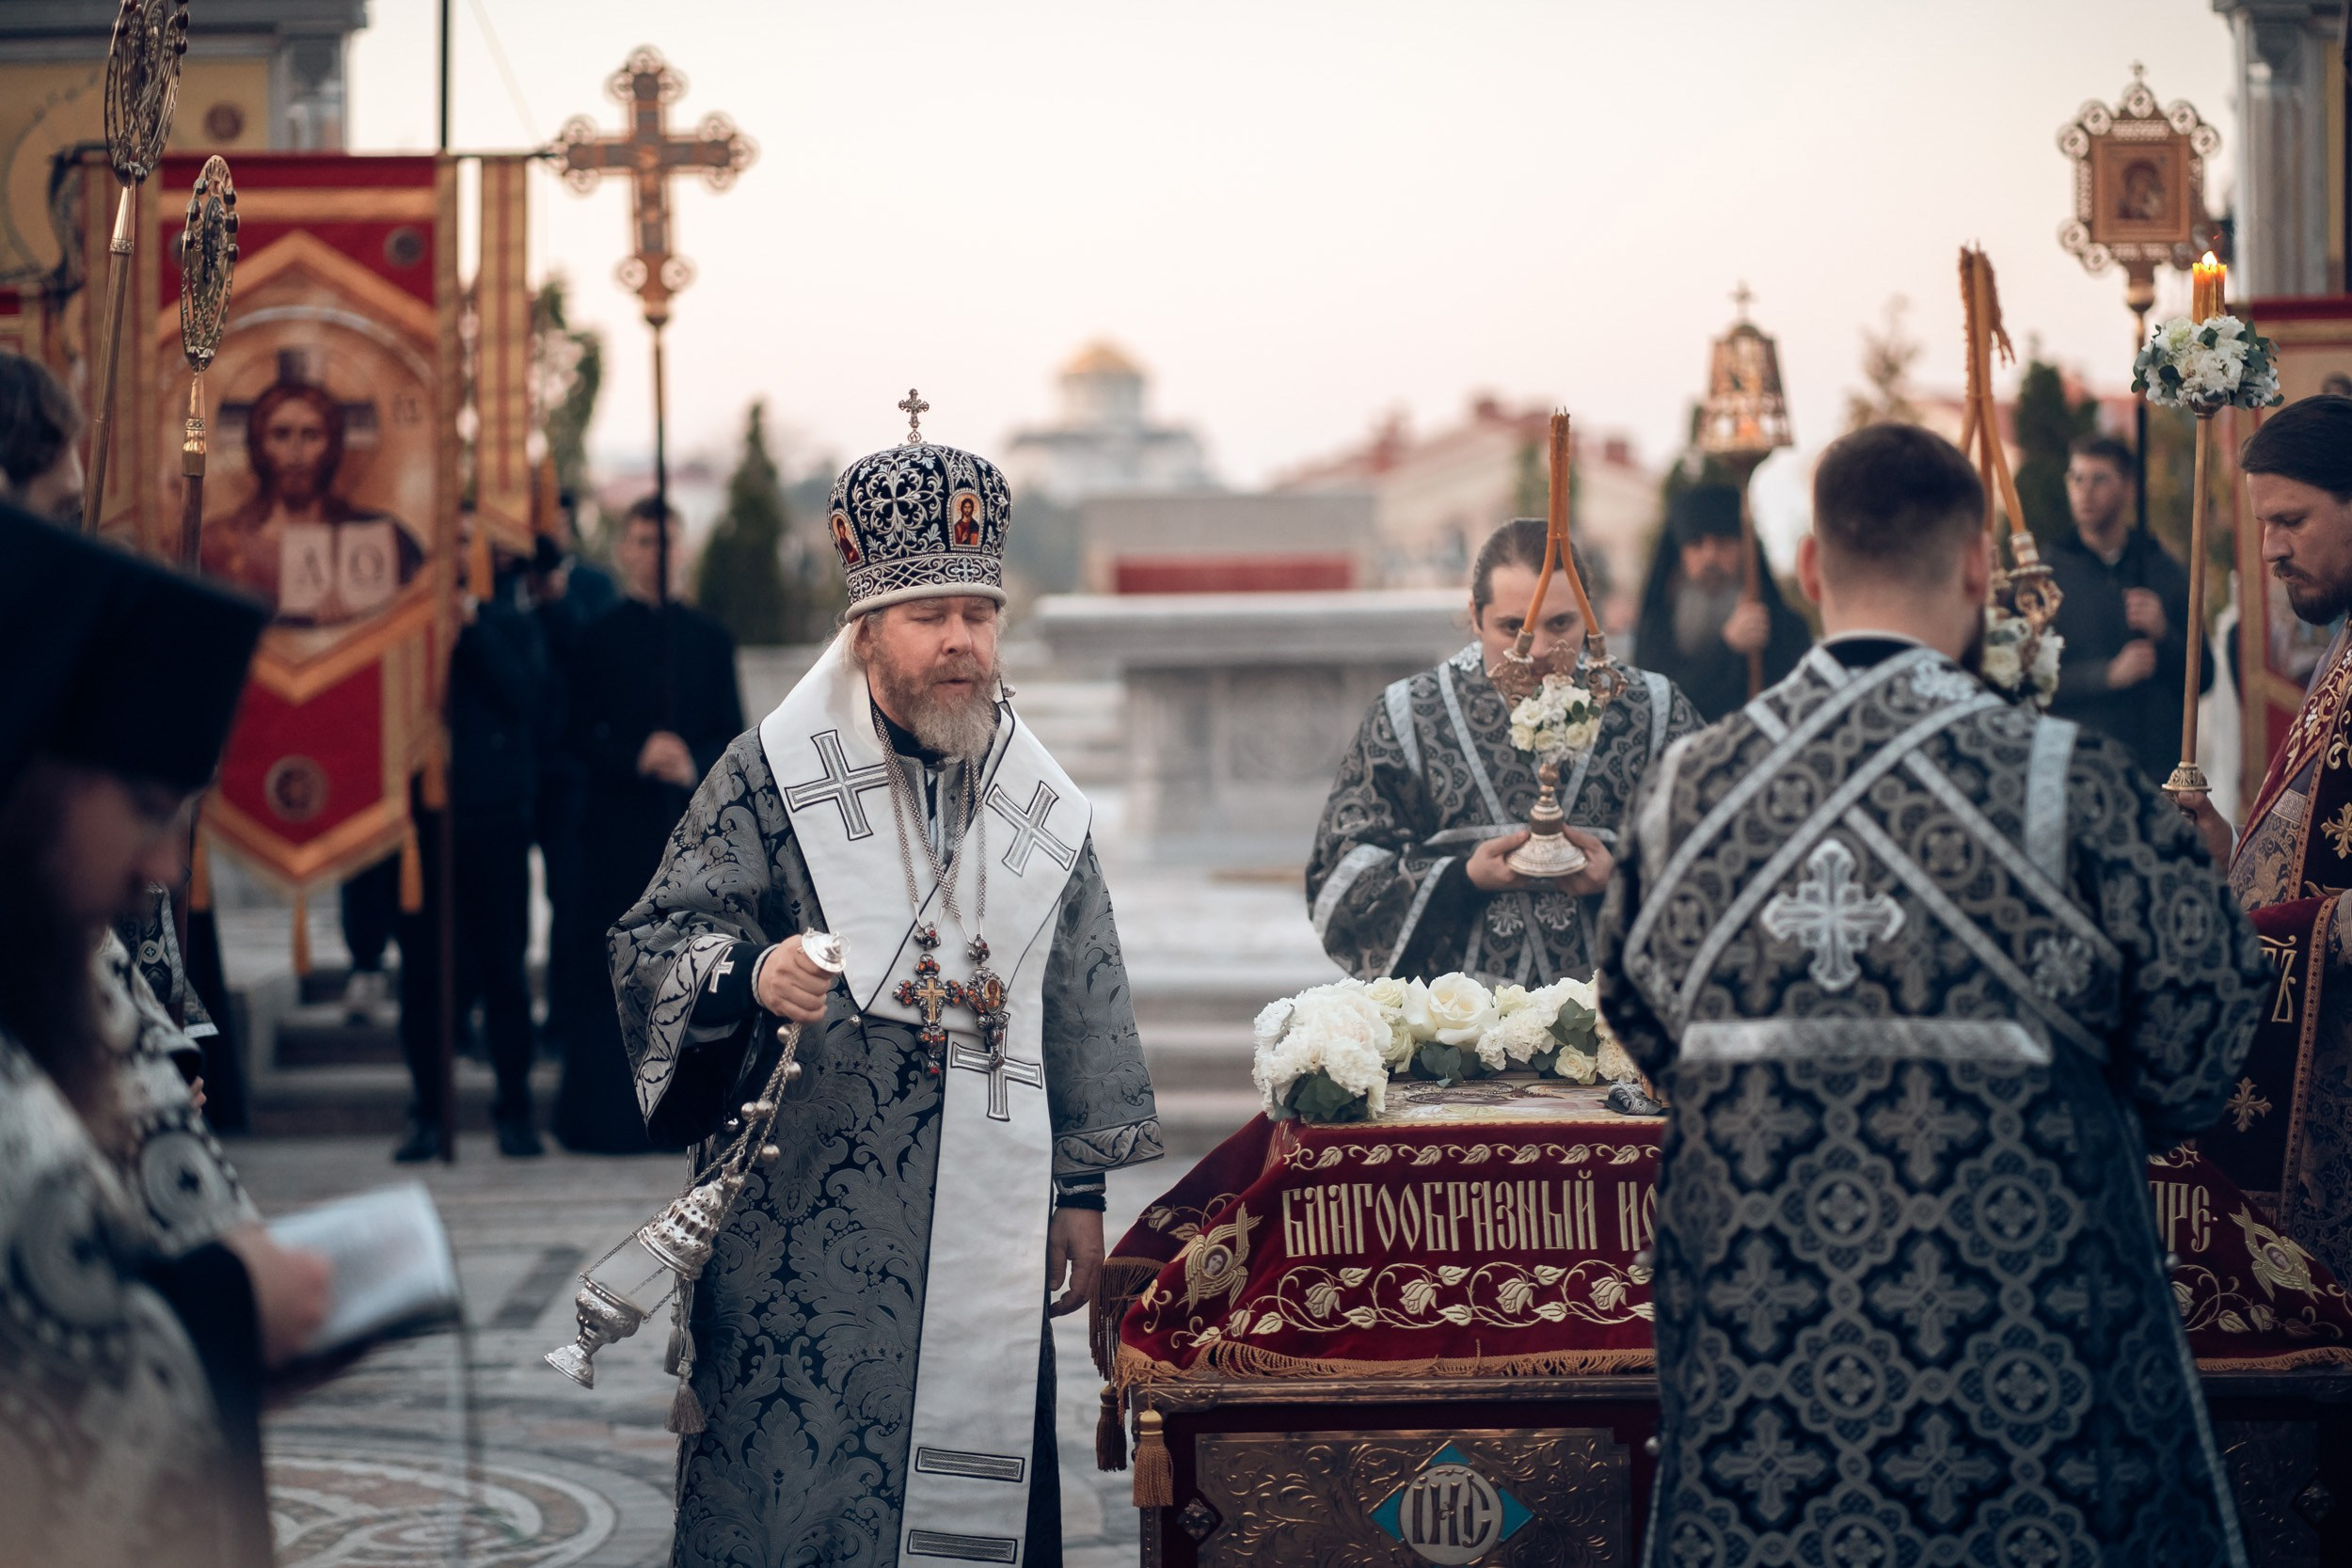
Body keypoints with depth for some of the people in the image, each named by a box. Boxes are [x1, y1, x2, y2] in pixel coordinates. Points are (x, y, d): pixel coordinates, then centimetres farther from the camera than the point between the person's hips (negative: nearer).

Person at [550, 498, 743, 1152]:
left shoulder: (710, 639, 10)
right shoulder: (596, 639, 3)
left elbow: (734, 736, 6)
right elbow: (575, 736, -1)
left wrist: (694, 765, -13)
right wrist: (634, 759, -17)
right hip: (620, 833, -2)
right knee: (615, 973, -3)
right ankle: (611, 1116, 3)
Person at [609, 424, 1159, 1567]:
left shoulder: (1041, 808, 11)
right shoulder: (771, 779, 0)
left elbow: (1084, 1004, 16)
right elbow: (655, 942, -3)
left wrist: (1082, 1189, 14)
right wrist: (749, 974, -24)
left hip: (988, 1231, 3)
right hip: (807, 1227, -3)